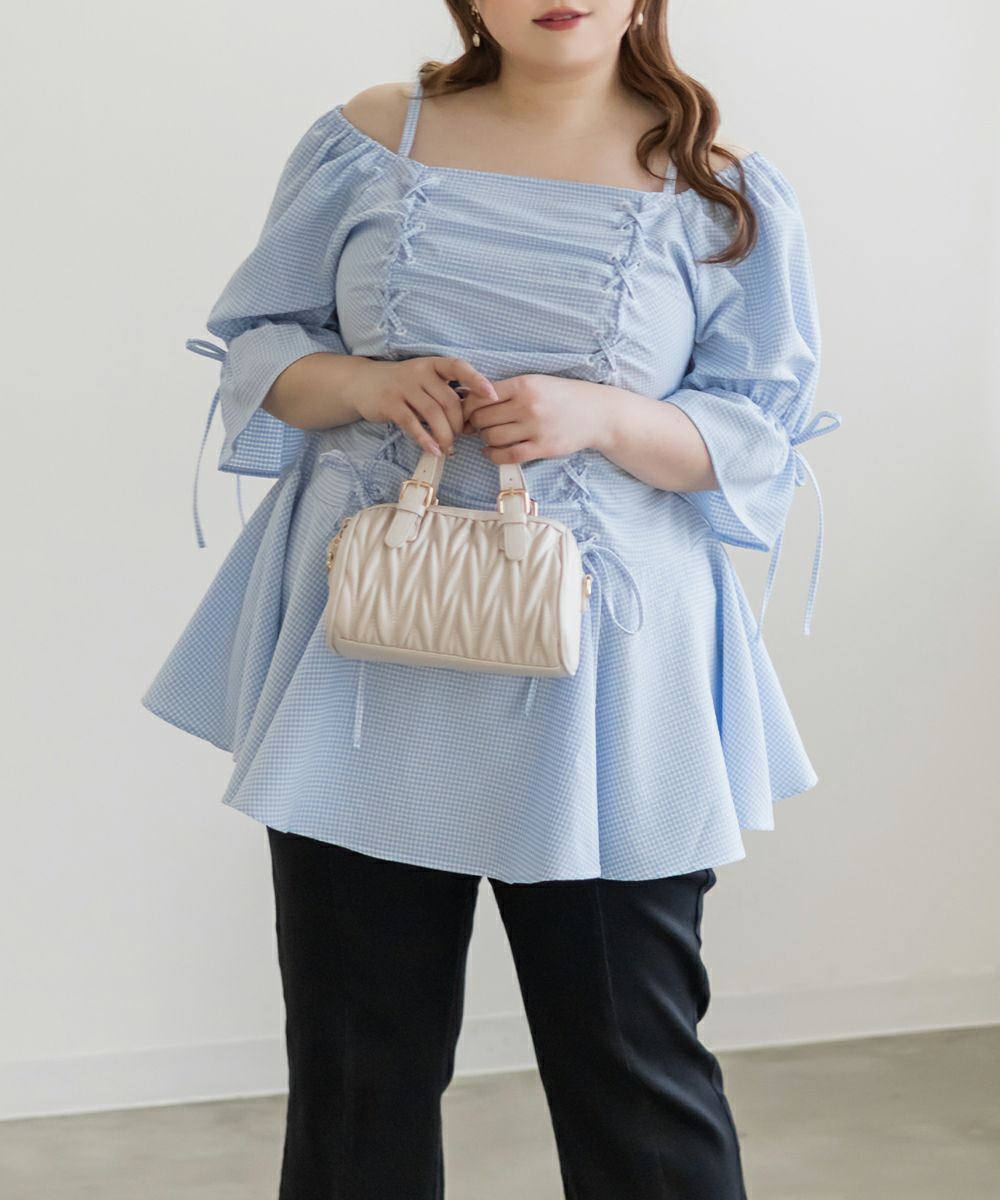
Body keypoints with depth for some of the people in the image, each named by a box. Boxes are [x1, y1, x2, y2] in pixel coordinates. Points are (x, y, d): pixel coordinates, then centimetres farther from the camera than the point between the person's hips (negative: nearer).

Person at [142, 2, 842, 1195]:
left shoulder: (722, 193, 1)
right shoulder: (371, 142, 6)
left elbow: (760, 436, 1)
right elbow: (254, 343, 11)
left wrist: (600, 415, -17)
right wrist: (365, 383, -11)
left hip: (596, 679, -1)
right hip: (369, 650, 2)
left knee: (633, 1056, 2)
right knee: (359, 1058, 10)